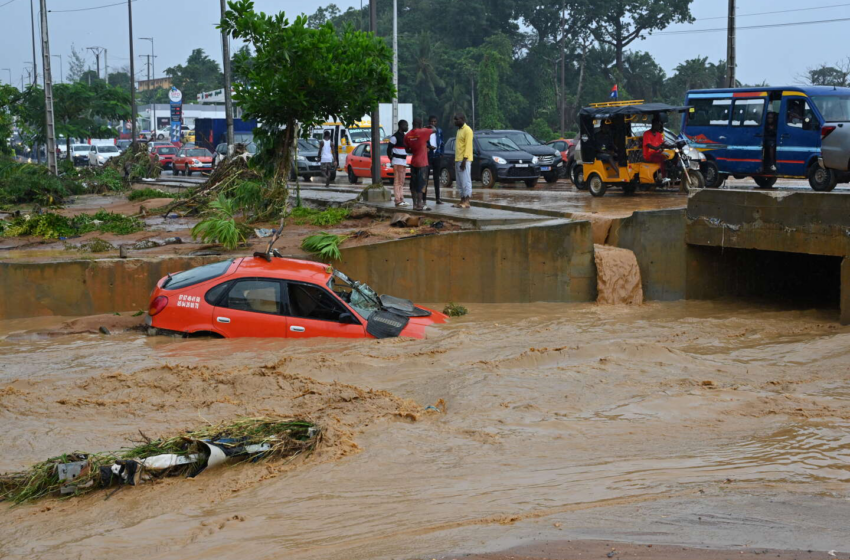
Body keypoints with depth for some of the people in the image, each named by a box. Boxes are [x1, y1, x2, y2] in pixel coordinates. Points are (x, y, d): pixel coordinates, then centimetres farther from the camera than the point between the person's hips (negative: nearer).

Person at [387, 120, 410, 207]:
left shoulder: (404, 136, 16)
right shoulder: (395, 137, -11)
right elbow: (389, 149, -12)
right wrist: (391, 159, -9)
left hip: (404, 161, 9)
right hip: (397, 161, -9)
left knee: (401, 182, 11)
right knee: (397, 181, -10)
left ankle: (401, 199, 16)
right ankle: (397, 200, -10)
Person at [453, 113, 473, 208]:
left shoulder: (467, 130, -10)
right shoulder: (459, 130, 19)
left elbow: (468, 146, -16)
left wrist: (464, 160, -21)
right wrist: (456, 161, 18)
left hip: (464, 160, -9)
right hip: (458, 160, 9)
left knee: (466, 181, -8)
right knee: (460, 182, 9)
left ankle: (466, 202, -9)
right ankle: (462, 201, 11)